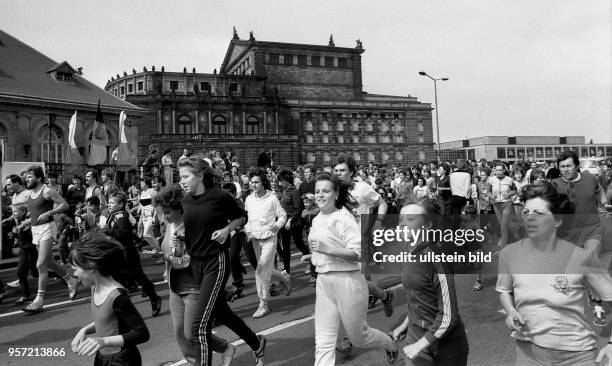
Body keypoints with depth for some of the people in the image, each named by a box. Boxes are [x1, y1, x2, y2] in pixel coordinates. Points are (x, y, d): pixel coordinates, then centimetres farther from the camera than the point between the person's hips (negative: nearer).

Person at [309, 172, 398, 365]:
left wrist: (327, 249, -26)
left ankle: (390, 344, 44)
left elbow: (359, 252, -20)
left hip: (347, 280, -6)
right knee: (323, 343, 4)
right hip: (323, 282, 6)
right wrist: (315, 257, 10)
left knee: (358, 336, 14)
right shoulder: (317, 220, 9)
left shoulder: (344, 217, -13)